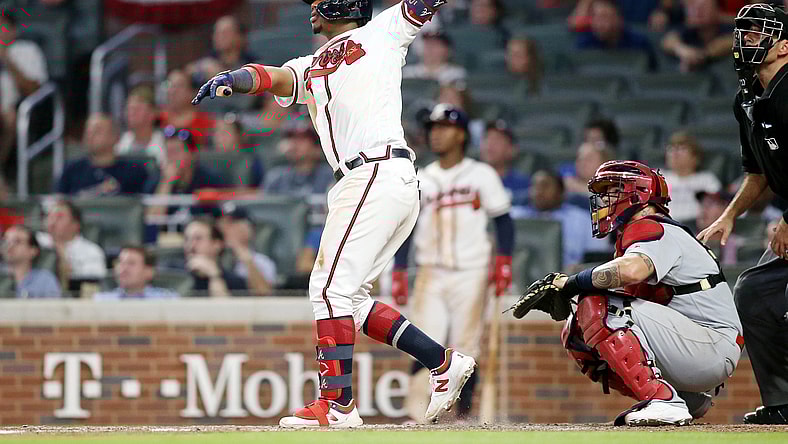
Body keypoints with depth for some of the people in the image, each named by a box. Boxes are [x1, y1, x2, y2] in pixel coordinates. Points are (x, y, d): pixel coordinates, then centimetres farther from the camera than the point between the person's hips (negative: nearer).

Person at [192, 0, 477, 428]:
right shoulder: (308, 68, 25)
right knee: (346, 296, 9)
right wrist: (231, 80, -14)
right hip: (355, 184, 8)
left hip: (380, 172, -8)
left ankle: (337, 403, -14)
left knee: (332, 287, -13)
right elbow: (274, 77, 7)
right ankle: (442, 362, 13)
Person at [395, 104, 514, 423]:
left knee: (465, 350, -5)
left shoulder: (482, 175, 4)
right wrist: (399, 274, 4)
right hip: (431, 274, 2)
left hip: (471, 274, -2)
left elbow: (503, 221, 6)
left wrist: (503, 262, -5)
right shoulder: (420, 180, 11)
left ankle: (464, 417, 2)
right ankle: (417, 416, -14)